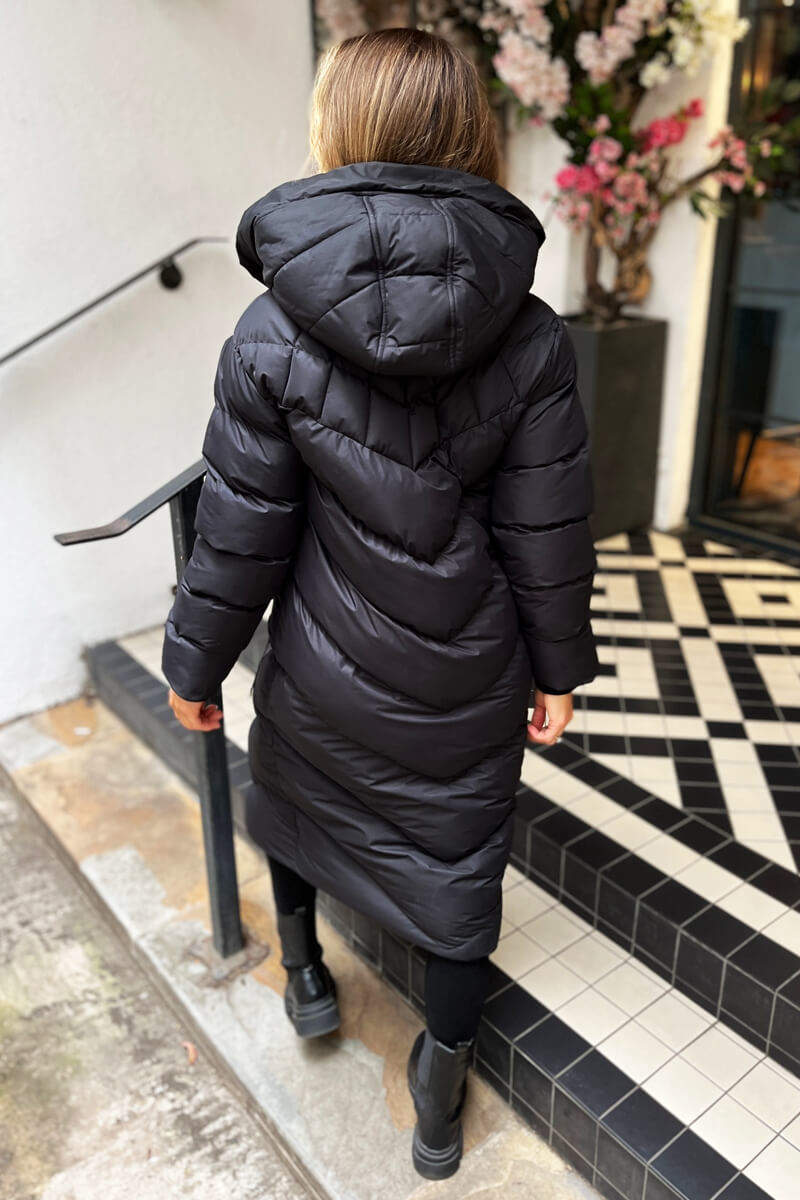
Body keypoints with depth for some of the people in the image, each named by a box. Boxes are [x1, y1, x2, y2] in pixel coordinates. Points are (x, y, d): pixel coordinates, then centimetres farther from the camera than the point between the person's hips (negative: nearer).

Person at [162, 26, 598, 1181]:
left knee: (290, 786, 32)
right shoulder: (533, 339, -12)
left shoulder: (273, 335, -16)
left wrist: (197, 662, 4)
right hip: (470, 687, 1)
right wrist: (559, 666, 6)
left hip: (323, 671, 0)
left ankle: (303, 970, 54)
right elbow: (547, 537, -8)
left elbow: (238, 534, -11)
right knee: (459, 874, 19)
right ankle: (441, 1100, 39)